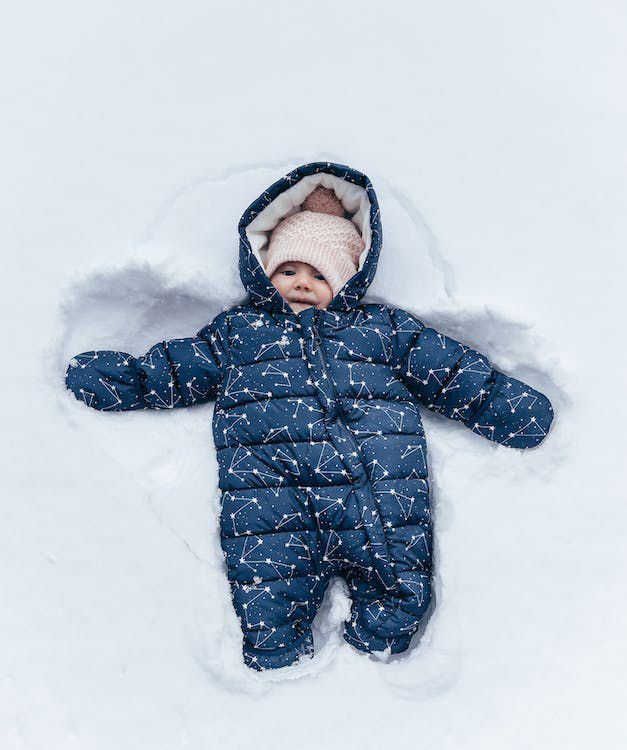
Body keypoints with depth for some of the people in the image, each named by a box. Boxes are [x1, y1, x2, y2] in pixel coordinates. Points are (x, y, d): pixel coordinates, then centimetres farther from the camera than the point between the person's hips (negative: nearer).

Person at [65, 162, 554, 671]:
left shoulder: (384, 328, 21)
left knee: (390, 629, -9)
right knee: (269, 635, -9)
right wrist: (110, 378, 12)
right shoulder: (236, 331, 22)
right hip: (273, 505, 0)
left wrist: (514, 406, 9)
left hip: (379, 495, 1)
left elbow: (459, 375, 18)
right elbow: (165, 372, 23)